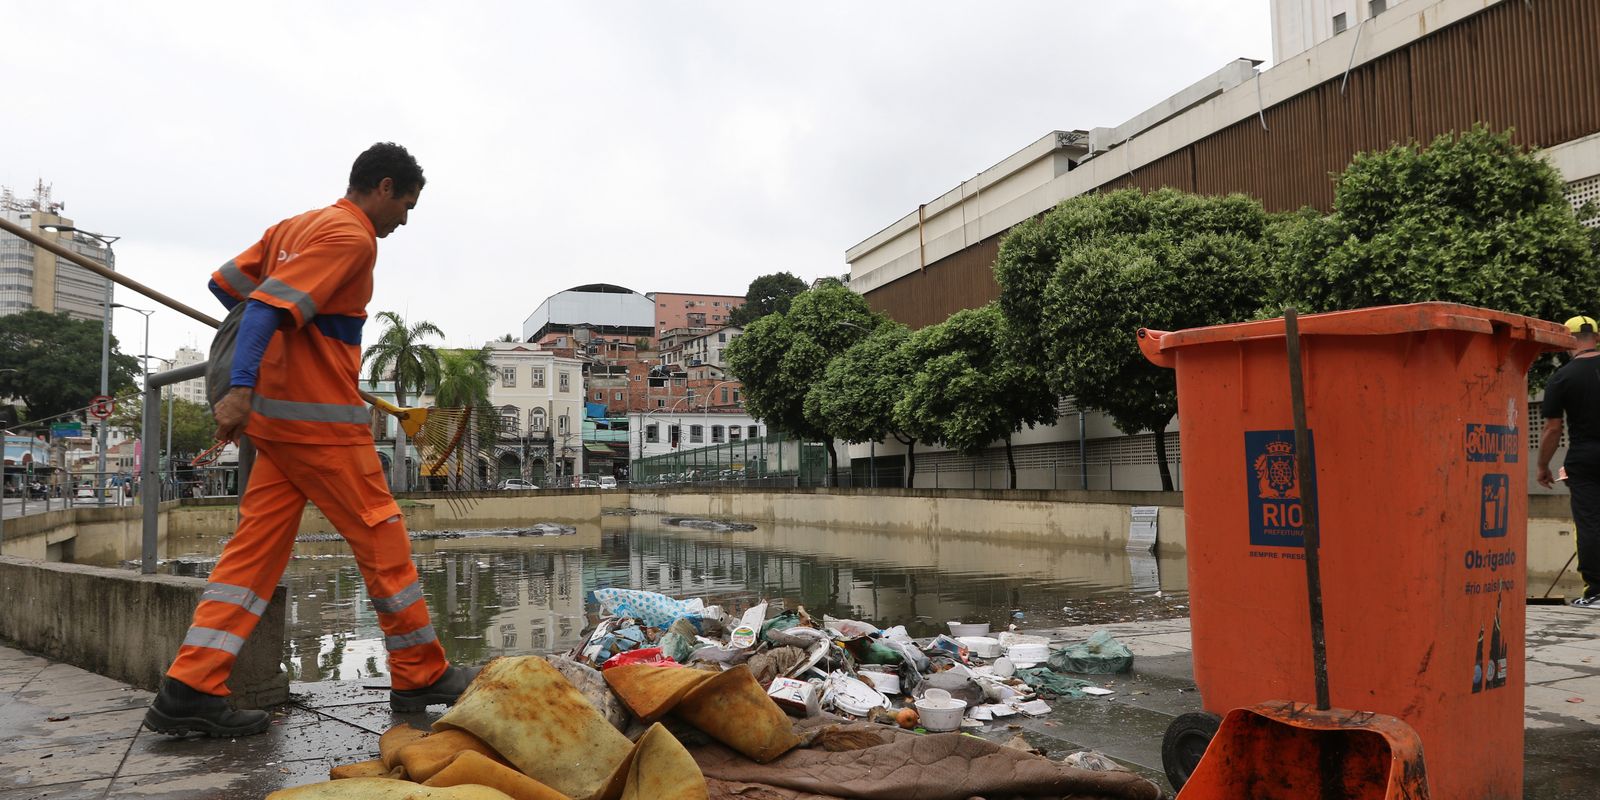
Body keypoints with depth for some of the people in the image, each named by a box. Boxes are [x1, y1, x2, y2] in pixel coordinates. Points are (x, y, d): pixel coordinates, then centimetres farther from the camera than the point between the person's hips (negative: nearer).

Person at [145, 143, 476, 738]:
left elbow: (224, 284, 20)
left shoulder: (294, 226, 16)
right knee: (382, 540, 1)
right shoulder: (352, 237, -11)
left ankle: (190, 689, 3)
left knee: (257, 547, 7)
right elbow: (270, 305, -21)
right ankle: (422, 677, 11)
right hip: (321, 419, -9)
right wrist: (241, 387, -30)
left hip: (275, 414, 9)